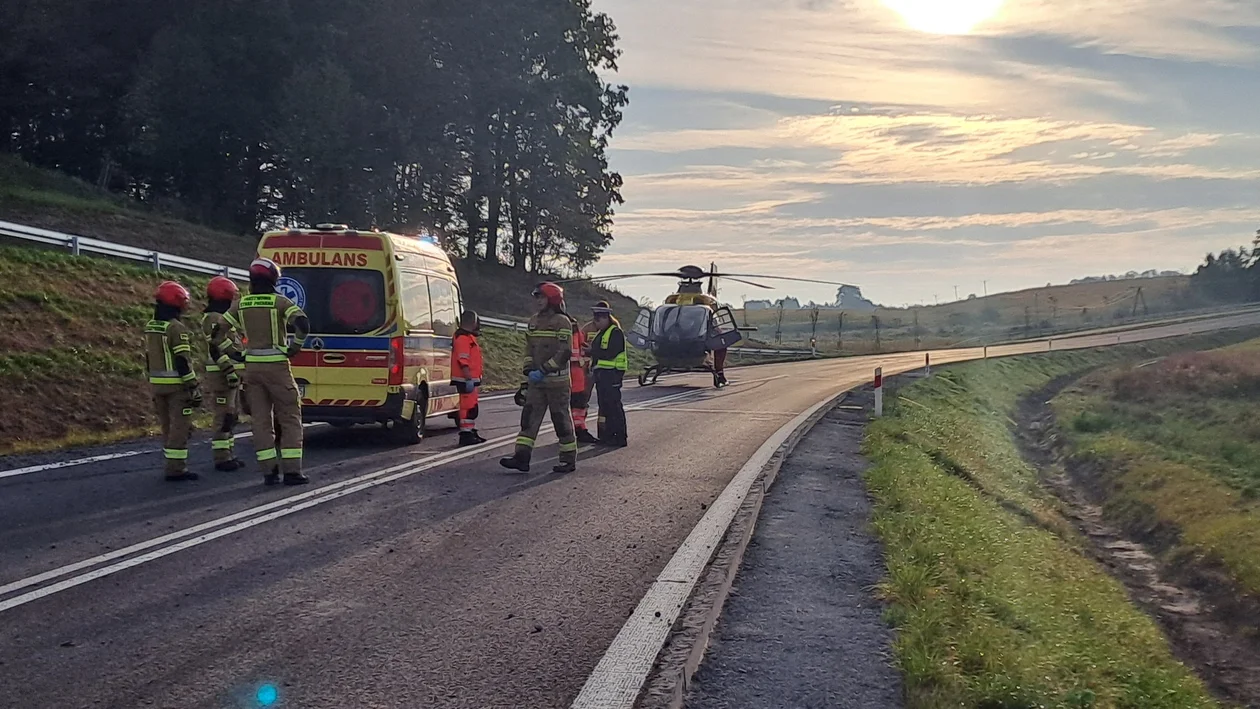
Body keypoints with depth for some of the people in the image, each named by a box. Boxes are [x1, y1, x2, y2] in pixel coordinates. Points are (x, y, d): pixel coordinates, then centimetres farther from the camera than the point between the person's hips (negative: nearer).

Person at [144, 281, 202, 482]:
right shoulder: (176, 328, -15)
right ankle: (176, 468, -6)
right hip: (176, 384, -8)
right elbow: (182, 361, -18)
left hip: (157, 384, 8)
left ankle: (173, 465, 21)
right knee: (180, 427, -5)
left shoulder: (150, 327, 11)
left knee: (167, 426, 15)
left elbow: (148, 359, 17)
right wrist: (194, 387, -15)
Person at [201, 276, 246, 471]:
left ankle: (229, 454, 19)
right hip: (222, 375, -10)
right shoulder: (213, 319, -13)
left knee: (230, 416, 13)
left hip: (232, 374, 10)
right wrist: (229, 371, -24)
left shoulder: (225, 318, 19)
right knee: (223, 416, -8)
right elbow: (216, 349, -21)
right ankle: (221, 458, -6)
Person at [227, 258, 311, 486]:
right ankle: (291, 471, -3)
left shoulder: (241, 304, 7)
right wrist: (295, 347, -8)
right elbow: (303, 324, -22)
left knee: (261, 420, 9)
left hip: (252, 366, 5)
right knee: (290, 418, 2)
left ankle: (269, 471, 7)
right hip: (276, 366, -4)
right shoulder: (279, 302, -8)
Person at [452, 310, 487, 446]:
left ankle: (472, 432, 25)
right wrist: (468, 378, -24)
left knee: (472, 407, 17)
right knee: (468, 407, -11)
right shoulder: (463, 338, -15)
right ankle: (466, 435, -11)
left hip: (471, 379, 11)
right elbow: (463, 361, -22)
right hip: (466, 379, -11)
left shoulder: (468, 337, 21)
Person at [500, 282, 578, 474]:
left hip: (557, 381, -7)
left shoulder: (562, 321, -9)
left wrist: (543, 370, -19)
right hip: (536, 381, 7)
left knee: (561, 419, 1)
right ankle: (521, 457, -3)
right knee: (529, 417, -1)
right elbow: (529, 348, 18)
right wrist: (529, 369, 2)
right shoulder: (534, 321, 14)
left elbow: (565, 352, -16)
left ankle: (569, 460, 11)